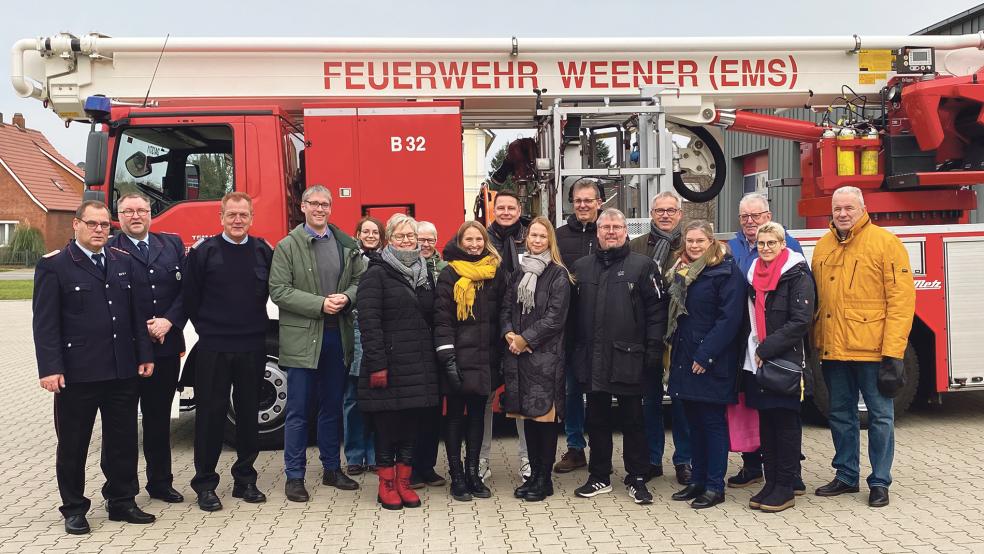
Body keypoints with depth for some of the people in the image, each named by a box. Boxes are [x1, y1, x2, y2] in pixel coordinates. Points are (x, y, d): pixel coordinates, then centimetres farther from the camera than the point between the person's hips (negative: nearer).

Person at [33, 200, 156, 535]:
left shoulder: (124, 262, 11)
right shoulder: (54, 266, -3)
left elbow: (137, 313, 13)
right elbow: (45, 323, -8)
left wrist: (144, 355, 8)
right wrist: (50, 368, -14)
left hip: (123, 371, 4)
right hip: (77, 374, -4)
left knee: (123, 440, 11)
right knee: (73, 444, 8)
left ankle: (121, 502, 25)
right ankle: (74, 509, 22)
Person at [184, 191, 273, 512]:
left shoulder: (264, 252, 5)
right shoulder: (203, 252, -3)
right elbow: (190, 296, 1)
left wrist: (256, 328, 8)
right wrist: (206, 327, 2)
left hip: (252, 347, 3)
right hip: (212, 348, -2)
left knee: (249, 413, 10)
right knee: (210, 414, 3)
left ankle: (245, 479, 22)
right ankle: (205, 483, 14)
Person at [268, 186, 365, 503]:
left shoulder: (347, 245, 8)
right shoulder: (287, 246, -2)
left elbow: (360, 280, 10)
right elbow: (279, 290, -9)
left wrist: (346, 297, -11)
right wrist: (320, 304, -16)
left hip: (338, 335, 4)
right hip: (302, 337, -4)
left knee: (332, 406, 14)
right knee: (298, 411, 2)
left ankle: (331, 469, 26)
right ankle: (294, 476, 12)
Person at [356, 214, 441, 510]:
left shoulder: (425, 274, 15)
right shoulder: (376, 274, -4)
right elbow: (369, 321, -11)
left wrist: (433, 357, 11)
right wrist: (377, 364, -17)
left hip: (420, 364, 6)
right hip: (389, 364, -5)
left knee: (411, 424, 9)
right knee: (386, 425, 1)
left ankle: (404, 482, 20)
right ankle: (386, 485, 14)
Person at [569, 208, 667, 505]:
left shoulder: (642, 265, -2)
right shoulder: (581, 267, 10)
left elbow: (656, 310, -5)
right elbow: (573, 312, 13)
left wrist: (653, 351, -10)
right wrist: (574, 351, 8)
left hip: (628, 358, -4)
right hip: (591, 359, 4)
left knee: (633, 421, 7)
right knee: (597, 420, 13)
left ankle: (636, 478, 19)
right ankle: (599, 477, 25)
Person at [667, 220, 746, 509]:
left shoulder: (726, 271, -9)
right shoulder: (681, 271, 13)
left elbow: (730, 317, -16)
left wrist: (706, 355, -18)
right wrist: (674, 346, 10)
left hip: (712, 361, -7)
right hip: (684, 358, 7)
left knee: (712, 421, -1)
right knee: (694, 419, 12)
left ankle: (715, 486, 7)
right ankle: (698, 480, 22)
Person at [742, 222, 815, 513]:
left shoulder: (797, 274, -7)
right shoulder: (754, 274, 13)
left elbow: (801, 321, -15)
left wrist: (767, 349, -16)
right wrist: (755, 351, 7)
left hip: (786, 360, -6)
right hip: (758, 360, 6)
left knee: (786, 423, 0)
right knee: (766, 422, 9)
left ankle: (786, 488, 7)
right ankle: (771, 483, 17)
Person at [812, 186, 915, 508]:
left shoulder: (886, 243, -7)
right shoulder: (822, 247, 10)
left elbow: (901, 298, -11)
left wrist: (893, 351, -16)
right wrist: (815, 342, 7)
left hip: (872, 348, -5)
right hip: (833, 349, 5)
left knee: (880, 417, 6)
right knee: (840, 415, 15)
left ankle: (880, 482, 18)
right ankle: (846, 476, 28)